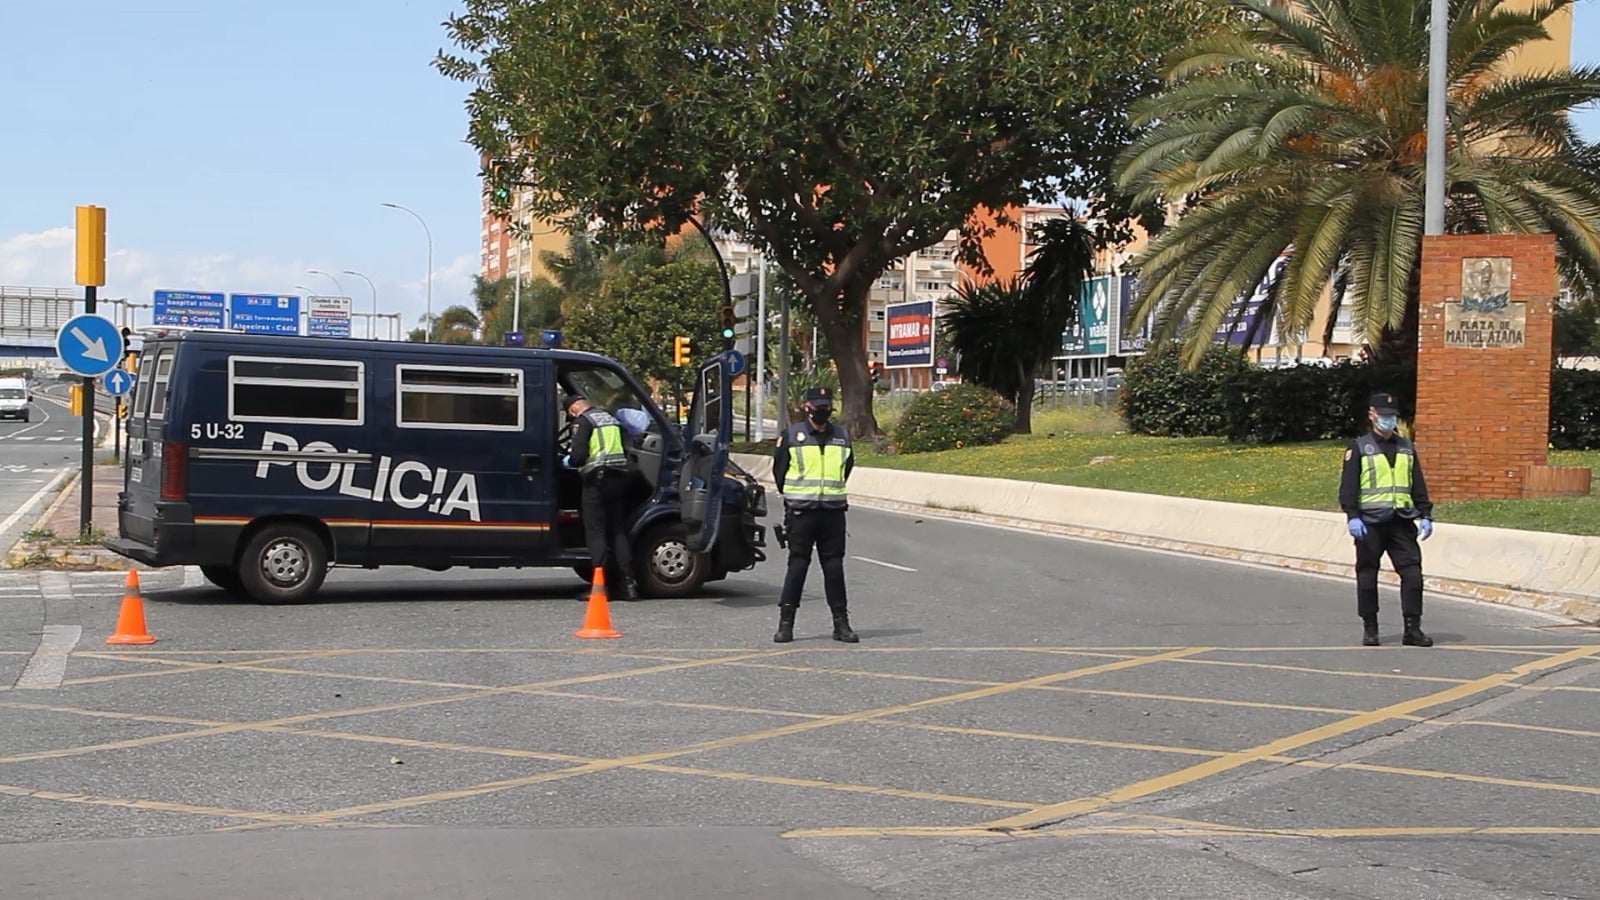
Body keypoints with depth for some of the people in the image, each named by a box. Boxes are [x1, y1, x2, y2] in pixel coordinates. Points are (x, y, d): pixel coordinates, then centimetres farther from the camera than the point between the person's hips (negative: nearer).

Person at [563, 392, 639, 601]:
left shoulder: (584, 421, -4)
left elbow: (579, 455, -13)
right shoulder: (613, 420, 20)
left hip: (597, 479, -7)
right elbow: (626, 452, 22)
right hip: (619, 479, 7)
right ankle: (628, 582, 5)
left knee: (595, 531, -3)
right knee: (618, 531, 11)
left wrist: (568, 462, 6)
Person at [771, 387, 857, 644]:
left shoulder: (842, 436, 10)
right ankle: (786, 622, 2)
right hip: (801, 513, -3)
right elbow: (779, 469, 9)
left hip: (834, 511, 3)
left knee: (834, 566, 5)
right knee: (798, 565, -2)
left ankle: (841, 622, 9)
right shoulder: (791, 435, 0)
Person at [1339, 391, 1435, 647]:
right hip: (1370, 522, -3)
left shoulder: (1406, 448, 16)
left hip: (1402, 521, 3)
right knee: (1367, 575, 2)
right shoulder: (1359, 448, 3)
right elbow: (1348, 486, -3)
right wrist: (1353, 516, -13)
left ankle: (1412, 628, 0)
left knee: (1412, 573, -5)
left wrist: (1425, 515, 9)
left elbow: (1418, 485, 18)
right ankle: (1369, 628, 13)